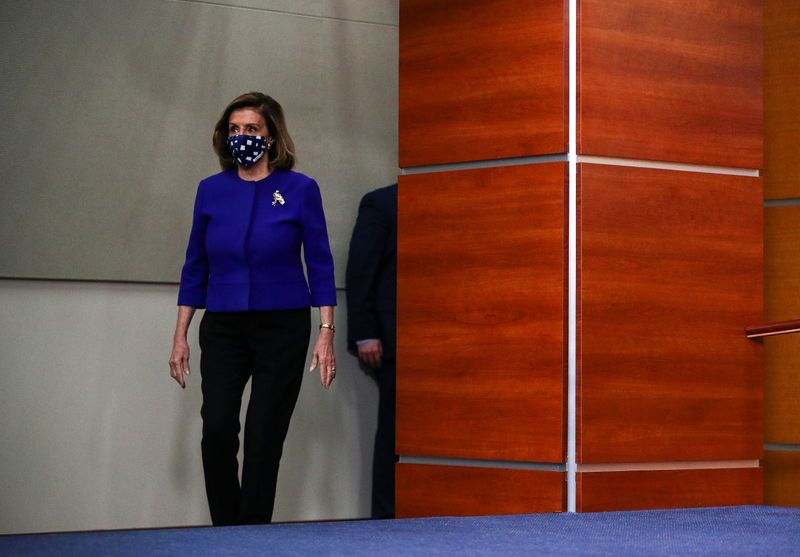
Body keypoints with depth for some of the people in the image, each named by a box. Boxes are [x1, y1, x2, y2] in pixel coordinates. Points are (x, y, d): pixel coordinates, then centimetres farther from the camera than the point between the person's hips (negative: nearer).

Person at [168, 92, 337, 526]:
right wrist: (180, 335, 6)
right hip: (223, 329, 2)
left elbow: (320, 265, -1)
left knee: (263, 437, -2)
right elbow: (195, 267, 10)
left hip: (282, 327, -2)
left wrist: (326, 333, -7)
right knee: (217, 430, -11)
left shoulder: (300, 190, -3)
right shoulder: (211, 191, 5)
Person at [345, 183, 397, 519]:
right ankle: (386, 515, 3)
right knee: (393, 430, -2)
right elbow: (360, 271, -2)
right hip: (394, 340, -4)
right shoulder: (380, 204, 3)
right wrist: (365, 335, -10)